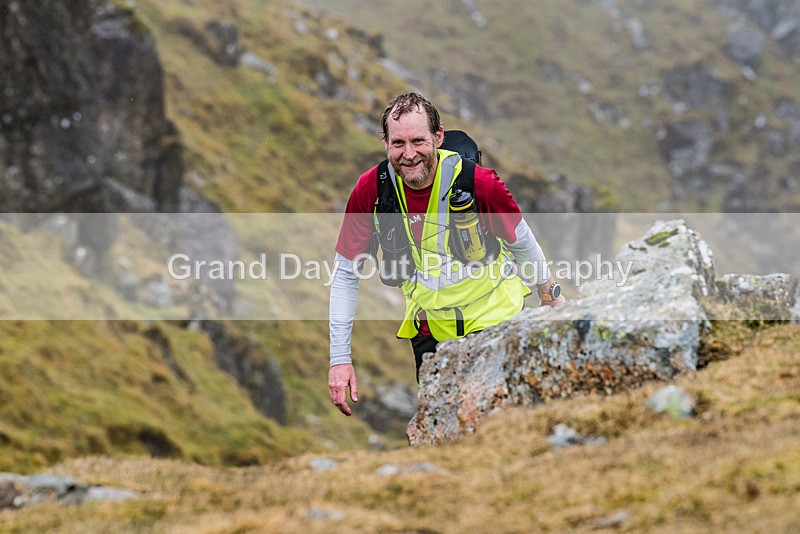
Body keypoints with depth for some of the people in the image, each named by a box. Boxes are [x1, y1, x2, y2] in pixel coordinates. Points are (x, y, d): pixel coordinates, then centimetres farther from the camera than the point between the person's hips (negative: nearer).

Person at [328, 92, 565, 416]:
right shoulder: (370, 190, -16)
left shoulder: (479, 183, -23)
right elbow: (346, 274, -6)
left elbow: (521, 241, -3)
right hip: (427, 326, 2)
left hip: (492, 318, -2)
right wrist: (339, 358, -9)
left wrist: (551, 296, 10)